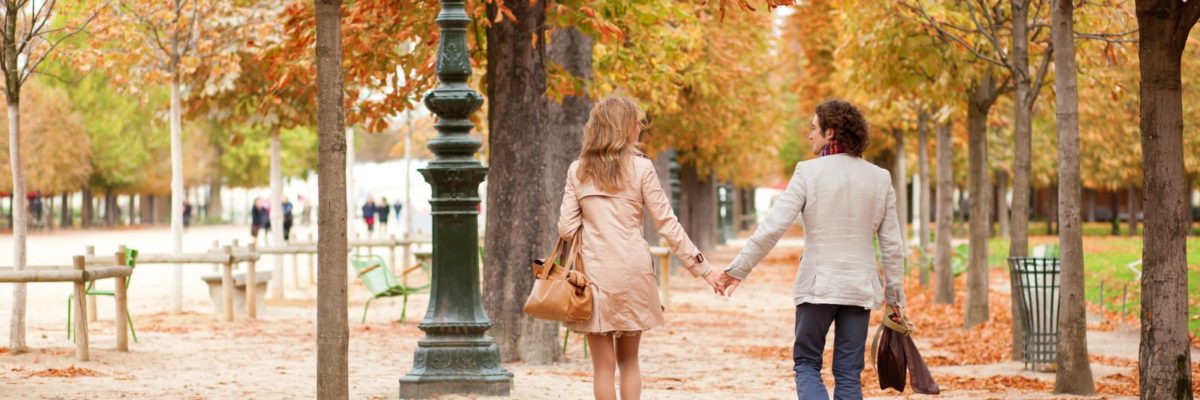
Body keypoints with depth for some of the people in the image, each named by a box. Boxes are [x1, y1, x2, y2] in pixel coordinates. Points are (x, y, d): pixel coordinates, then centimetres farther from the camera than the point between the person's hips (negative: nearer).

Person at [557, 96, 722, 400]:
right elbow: (668, 225, -4)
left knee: (603, 365, 5)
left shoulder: (578, 170, 1)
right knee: (629, 361, 15)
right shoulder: (640, 167, -3)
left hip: (595, 272, 0)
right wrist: (701, 267, 1)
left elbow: (567, 229, -1)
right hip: (632, 272, 0)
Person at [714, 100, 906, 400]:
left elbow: (772, 227, -12)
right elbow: (891, 245, 6)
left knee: (806, 363, 11)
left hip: (817, 285, -3)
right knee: (848, 373, 9)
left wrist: (739, 269, -4)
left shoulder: (809, 172, -7)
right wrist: (895, 297, 14)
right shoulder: (880, 178, 3)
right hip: (861, 287, 3)